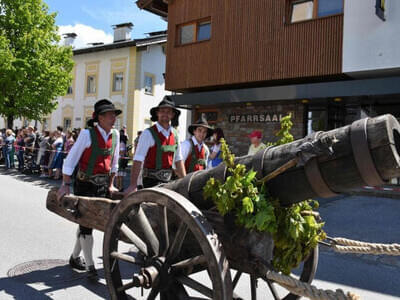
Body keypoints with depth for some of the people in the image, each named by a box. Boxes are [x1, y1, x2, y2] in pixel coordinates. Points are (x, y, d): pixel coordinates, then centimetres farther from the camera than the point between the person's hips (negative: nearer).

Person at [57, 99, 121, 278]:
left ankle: (75, 257, 32)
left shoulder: (115, 135, 2)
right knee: (86, 223, -2)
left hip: (103, 185, 6)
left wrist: (111, 185, 9)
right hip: (85, 184, -5)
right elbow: (70, 161, -11)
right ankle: (90, 266, 6)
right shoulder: (87, 134, -14)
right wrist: (65, 185, -13)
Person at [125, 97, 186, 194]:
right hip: (152, 181, -6)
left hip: (168, 180, 6)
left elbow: (178, 160, 13)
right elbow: (138, 160, -16)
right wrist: (133, 185, -23)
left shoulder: (174, 134, 8)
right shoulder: (148, 133, -10)